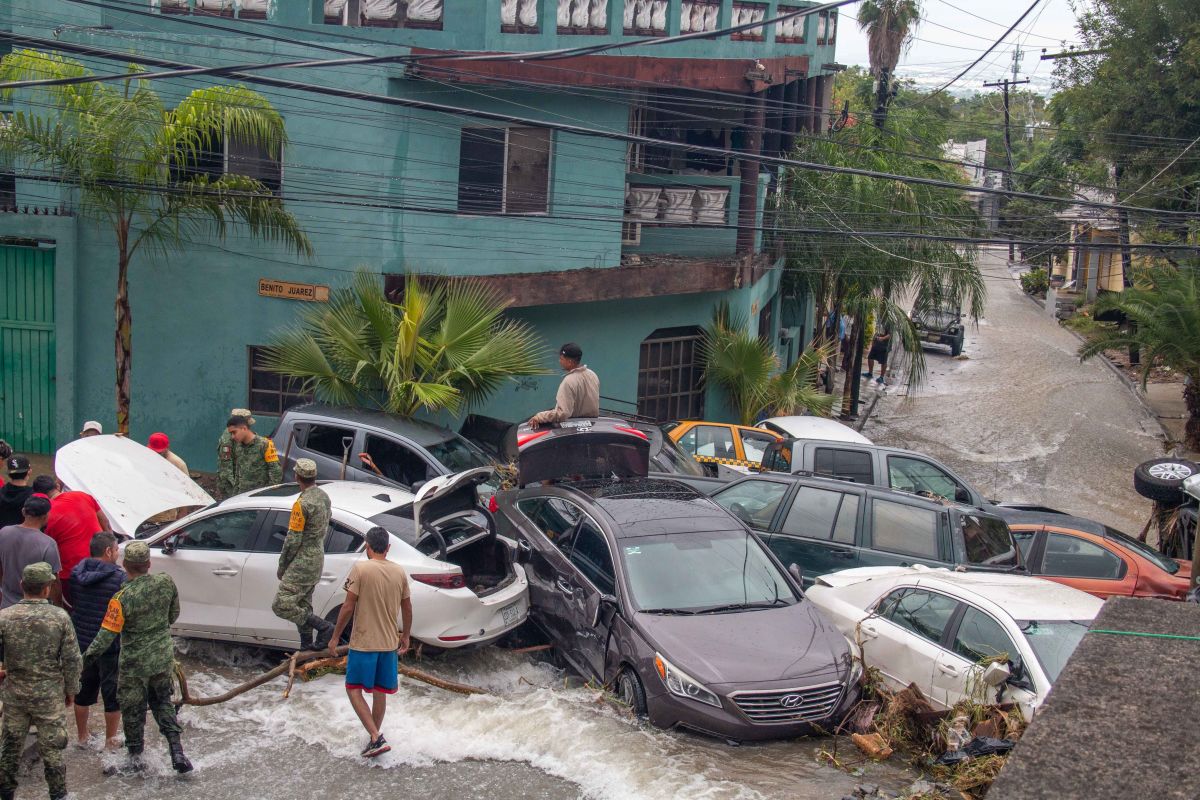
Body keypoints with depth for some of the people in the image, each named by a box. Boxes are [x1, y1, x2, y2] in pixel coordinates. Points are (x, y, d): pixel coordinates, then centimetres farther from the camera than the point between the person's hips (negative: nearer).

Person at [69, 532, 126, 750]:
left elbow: (72, 603, 11)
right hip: (110, 645, -5)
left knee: (83, 690, 20)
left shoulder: (76, 573, 0)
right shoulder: (119, 577, -18)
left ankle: (82, 737, 32)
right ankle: (110, 740, 18)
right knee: (113, 693, 10)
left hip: (81, 641, 6)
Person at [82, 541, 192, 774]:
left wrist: (84, 660, -13)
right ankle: (177, 752, 14)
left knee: (133, 709, 14)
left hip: (134, 663, -5)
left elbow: (106, 636, -22)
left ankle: (136, 757, 26)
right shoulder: (166, 582, -10)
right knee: (162, 702, 21)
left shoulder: (123, 598, -24)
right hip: (163, 657, 5)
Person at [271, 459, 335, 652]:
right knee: (303, 605, 17)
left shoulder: (302, 504, -21)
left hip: (302, 562, -9)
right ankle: (306, 647, 20)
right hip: (318, 558, 9)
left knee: (281, 605, -9)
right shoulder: (324, 496, 7)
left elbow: (293, 540, -18)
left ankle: (324, 627, -11)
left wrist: (282, 566, -7)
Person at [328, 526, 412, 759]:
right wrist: (405, 636, 23)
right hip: (389, 643, 5)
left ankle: (376, 738, -7)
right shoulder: (399, 572, 3)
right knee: (380, 692, 16)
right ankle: (375, 737, 26)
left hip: (363, 642, -5)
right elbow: (407, 608, 10)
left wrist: (335, 637, -4)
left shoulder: (360, 568, -13)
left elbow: (348, 607, -14)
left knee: (354, 689, 5)